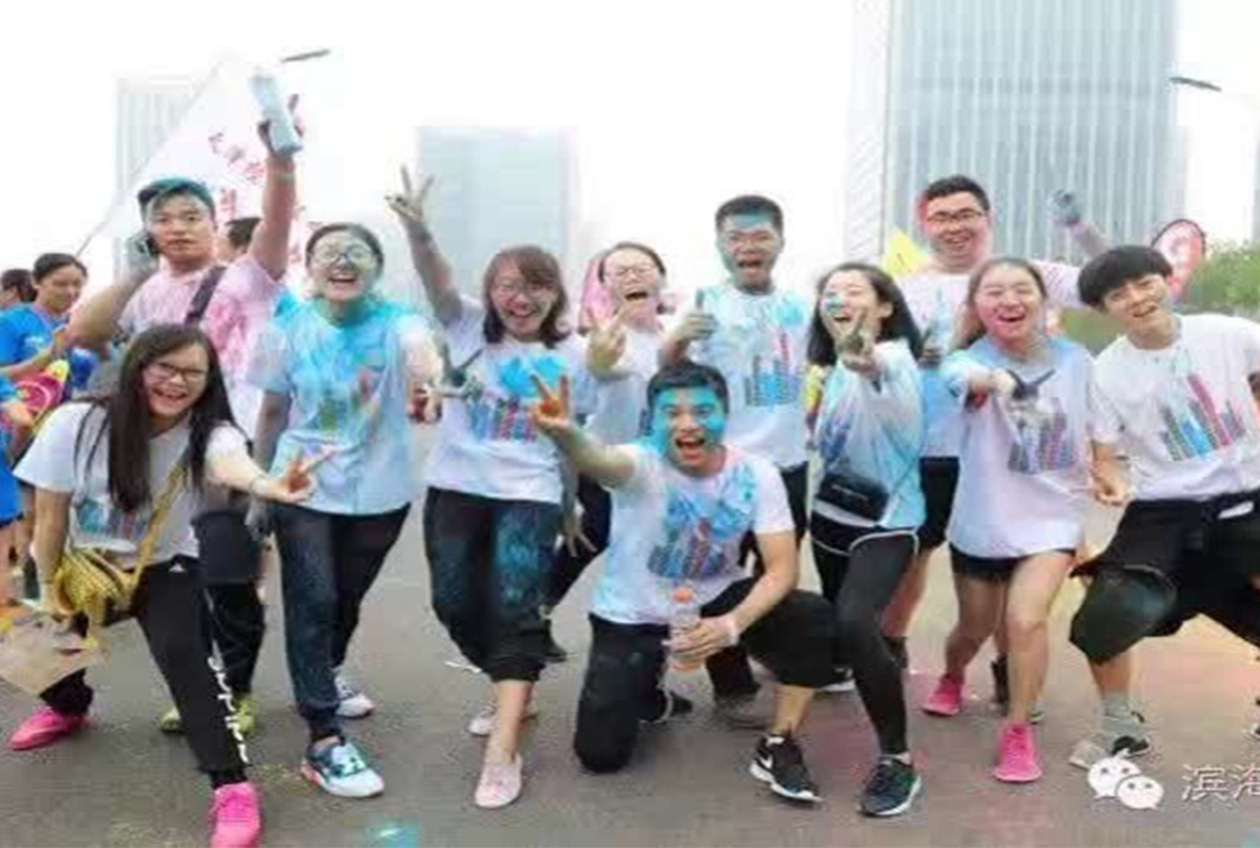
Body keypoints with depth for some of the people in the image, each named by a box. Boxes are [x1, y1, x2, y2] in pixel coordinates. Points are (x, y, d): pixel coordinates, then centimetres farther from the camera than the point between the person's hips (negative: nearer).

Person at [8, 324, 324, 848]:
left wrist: (263, 483, -75)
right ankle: (67, 706, 50)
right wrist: (49, 586, -4)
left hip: (163, 569, -3)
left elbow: (228, 461, -52)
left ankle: (233, 787, -16)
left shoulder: (208, 432, -26)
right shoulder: (76, 423, -22)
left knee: (182, 655, -24)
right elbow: (50, 512, -10)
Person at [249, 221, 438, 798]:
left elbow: (422, 355, -39)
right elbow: (273, 413, 2)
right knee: (312, 603, -7)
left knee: (349, 598, 20)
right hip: (303, 490, -1)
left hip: (379, 492, 1)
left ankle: (325, 677, 49)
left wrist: (433, 370, -63)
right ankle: (324, 744, 0)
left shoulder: (396, 322, -15)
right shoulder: (288, 330, -9)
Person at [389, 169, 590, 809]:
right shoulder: (469, 326, 1)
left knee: (516, 608, -13)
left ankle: (502, 753, -11)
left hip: (529, 495, -2)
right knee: (455, 604, 8)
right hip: (455, 487, 3)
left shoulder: (571, 355, 0)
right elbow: (439, 284, -19)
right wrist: (417, 230, -38)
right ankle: (513, 692, 33)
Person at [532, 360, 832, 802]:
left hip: (716, 600, 2)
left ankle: (777, 746, -4)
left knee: (813, 617, -24)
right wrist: (565, 433, -75)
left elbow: (782, 568, -19)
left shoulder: (756, 473, -18)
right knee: (600, 753, -6)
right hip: (632, 616, -1)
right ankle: (647, 688, 27)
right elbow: (600, 461, -51)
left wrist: (731, 624, -36)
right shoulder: (643, 463, -26)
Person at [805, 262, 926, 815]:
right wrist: (812, 411, 1)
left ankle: (898, 760, -14)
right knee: (837, 624, 18)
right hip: (830, 513, 8)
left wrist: (866, 360, -67)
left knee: (854, 622, -28)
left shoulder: (894, 355, -18)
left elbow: (879, 366, -47)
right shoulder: (834, 365, 6)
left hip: (885, 523, -8)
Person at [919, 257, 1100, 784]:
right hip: (982, 521, 0)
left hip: (1052, 518, 1)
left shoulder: (1076, 360, -7)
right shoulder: (969, 359, -17)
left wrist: (1086, 515, 10)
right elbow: (965, 377, -44)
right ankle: (952, 679, 51)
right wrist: (989, 379, -68)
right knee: (975, 628, 16)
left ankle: (1018, 730, 5)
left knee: (1026, 619, -19)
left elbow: (1089, 439, 5)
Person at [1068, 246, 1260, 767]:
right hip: (1163, 513, 0)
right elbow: (1105, 455, -1)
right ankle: (1122, 728, 12)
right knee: (1102, 623, -17)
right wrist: (1113, 482, -22)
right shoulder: (1106, 373, -5)